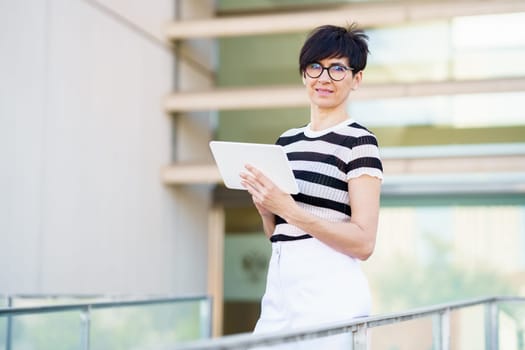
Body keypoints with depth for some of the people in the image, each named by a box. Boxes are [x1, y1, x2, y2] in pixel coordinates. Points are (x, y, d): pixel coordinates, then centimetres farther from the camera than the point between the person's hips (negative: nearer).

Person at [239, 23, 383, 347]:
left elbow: (364, 242, -13)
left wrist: (288, 209, -19)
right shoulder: (288, 140, 13)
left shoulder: (359, 141, -6)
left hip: (329, 290, -6)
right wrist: (264, 206, -2)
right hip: (280, 285, 6)